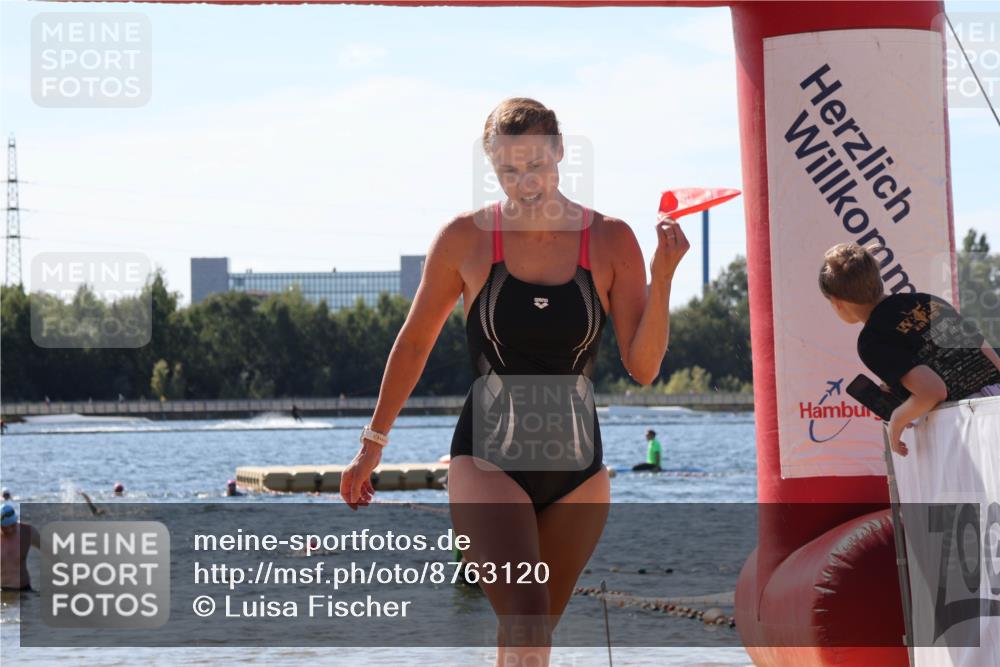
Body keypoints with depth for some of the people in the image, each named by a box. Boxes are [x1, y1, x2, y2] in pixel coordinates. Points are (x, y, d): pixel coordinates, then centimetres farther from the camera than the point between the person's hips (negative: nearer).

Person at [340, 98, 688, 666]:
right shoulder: (466, 239, -3)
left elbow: (643, 367, -4)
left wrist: (662, 278, -18)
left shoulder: (611, 242, -1)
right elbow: (415, 342, 10)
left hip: (576, 470, 3)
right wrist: (374, 443, 13)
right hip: (487, 462, -3)